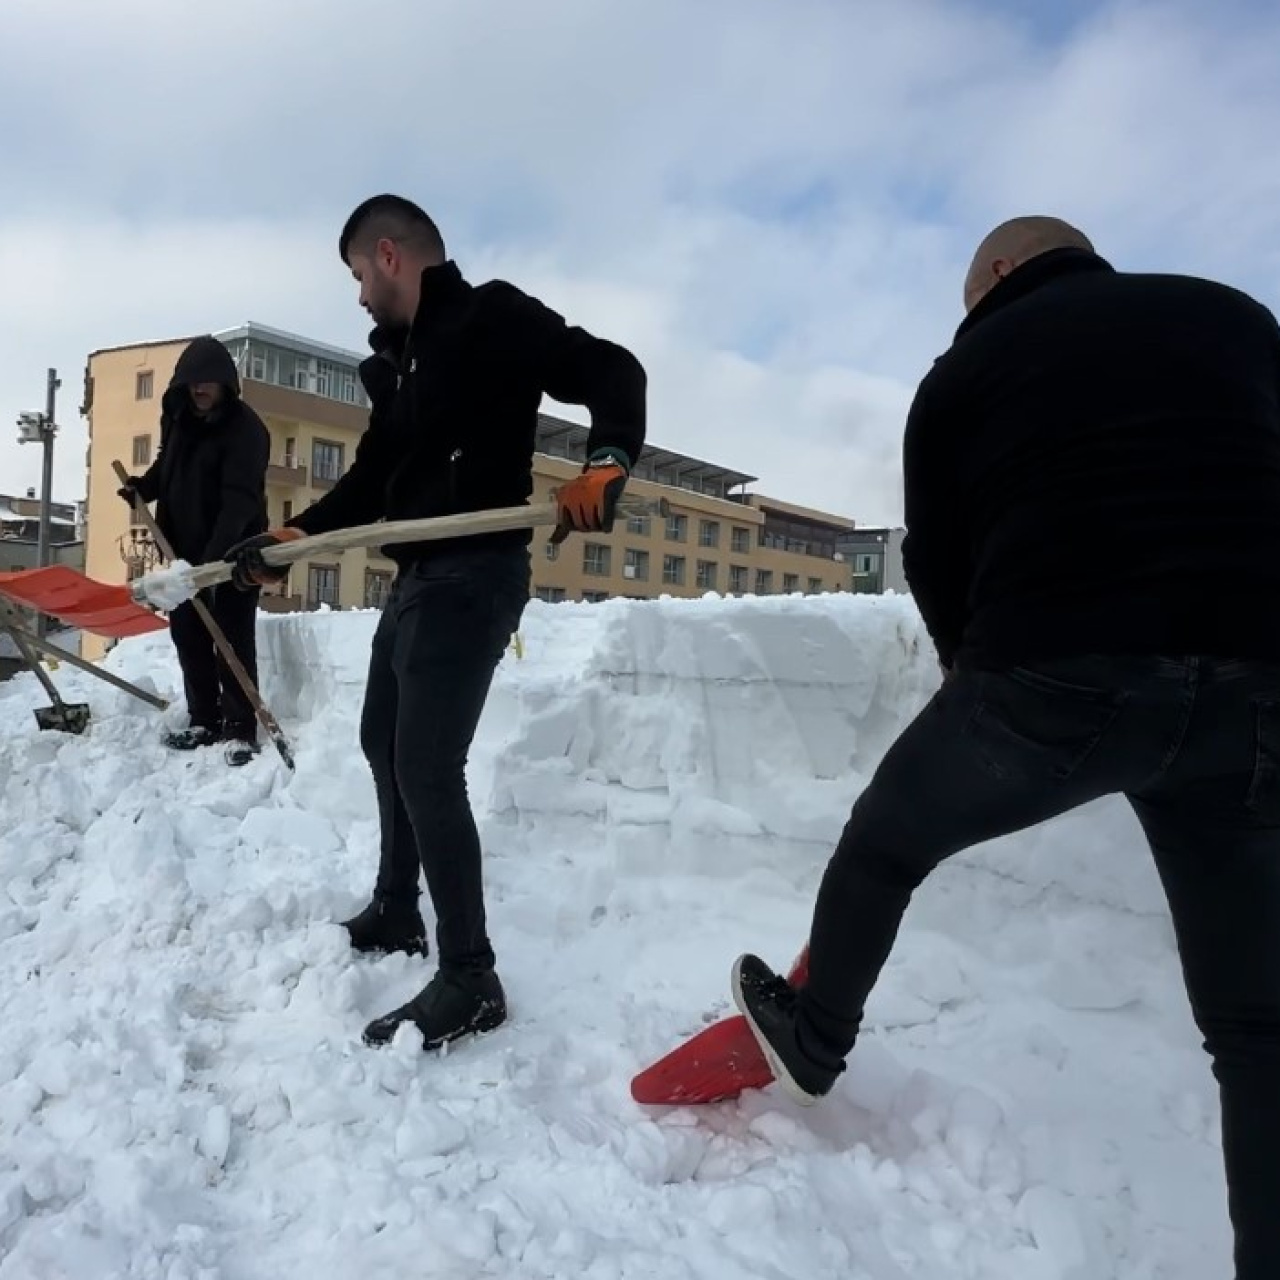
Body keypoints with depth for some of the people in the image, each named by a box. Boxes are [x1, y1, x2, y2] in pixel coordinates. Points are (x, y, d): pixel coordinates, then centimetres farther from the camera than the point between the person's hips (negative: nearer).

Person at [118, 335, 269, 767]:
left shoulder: (246, 429, -18)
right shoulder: (179, 416, 7)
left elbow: (240, 499, -29)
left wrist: (215, 555, -40)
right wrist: (143, 485, 2)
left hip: (232, 550, -8)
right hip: (186, 547, 8)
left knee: (232, 638, -8)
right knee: (188, 633, 10)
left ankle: (240, 728, -3)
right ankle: (203, 721, 20)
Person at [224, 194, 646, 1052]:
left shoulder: (493, 316, -6)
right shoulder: (401, 358, 20)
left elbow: (614, 371, -15)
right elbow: (373, 479, 24)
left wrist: (607, 462, -33)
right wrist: (289, 537, 20)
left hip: (476, 573, -10)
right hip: (420, 572, 10)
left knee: (428, 767, -15)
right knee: (384, 741, 19)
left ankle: (471, 981, -4)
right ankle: (397, 912, 36)